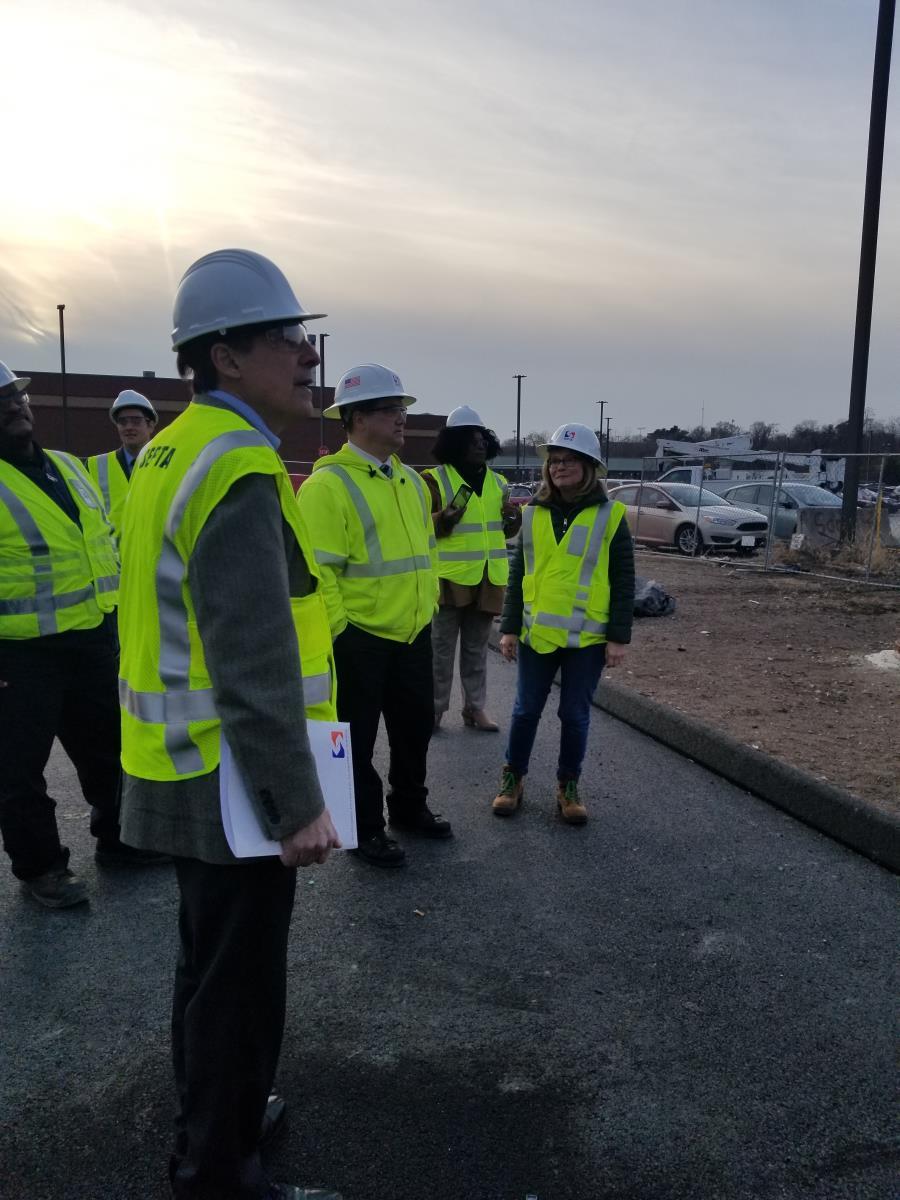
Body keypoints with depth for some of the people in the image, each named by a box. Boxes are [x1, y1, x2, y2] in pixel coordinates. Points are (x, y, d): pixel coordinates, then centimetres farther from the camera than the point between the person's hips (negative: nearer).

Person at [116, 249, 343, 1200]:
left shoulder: (172, 450, 9)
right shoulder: (237, 469, -22)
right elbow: (255, 665, -26)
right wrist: (299, 804, -19)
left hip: (182, 767, 10)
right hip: (233, 780, -10)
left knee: (209, 962, 26)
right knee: (239, 984, 9)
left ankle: (211, 1114, 46)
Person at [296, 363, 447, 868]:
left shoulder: (412, 480, 9)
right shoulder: (329, 484, -16)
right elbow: (316, 572, -19)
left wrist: (429, 604, 17)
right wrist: (336, 632, -18)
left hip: (414, 634, 8)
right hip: (358, 638, -7)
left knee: (415, 726, 20)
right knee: (357, 738, 9)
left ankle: (410, 807, 41)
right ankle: (365, 829, 27)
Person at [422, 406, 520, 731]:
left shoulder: (498, 482, 11)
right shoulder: (435, 479, -5)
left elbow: (504, 531, 18)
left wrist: (514, 520, -4)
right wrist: (445, 518, -26)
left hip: (488, 579, 5)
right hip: (449, 577, -5)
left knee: (476, 649, 13)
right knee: (440, 648, 3)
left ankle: (474, 707, 23)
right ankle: (434, 708, 14)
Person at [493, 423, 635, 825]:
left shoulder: (610, 516, -3)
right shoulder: (533, 514, 4)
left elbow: (623, 583, -3)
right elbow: (517, 576, 7)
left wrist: (619, 637, -7)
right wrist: (509, 627, 3)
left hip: (587, 637, -2)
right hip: (536, 634, 2)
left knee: (575, 715, 9)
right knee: (526, 710, 11)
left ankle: (568, 785, 26)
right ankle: (513, 777, 28)